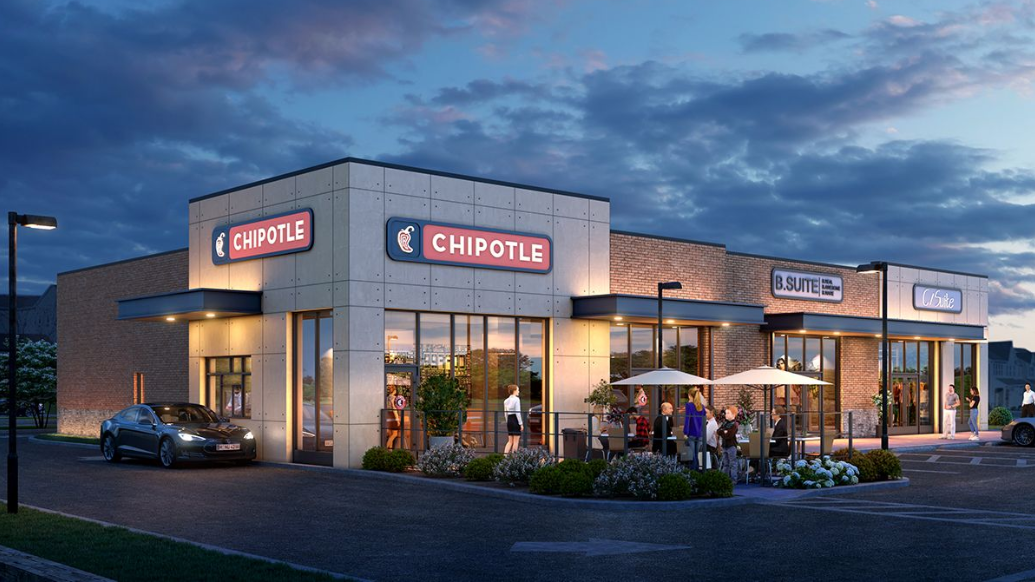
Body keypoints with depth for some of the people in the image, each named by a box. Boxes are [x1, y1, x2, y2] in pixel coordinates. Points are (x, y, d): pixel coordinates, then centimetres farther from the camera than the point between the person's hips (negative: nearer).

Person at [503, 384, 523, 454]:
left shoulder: (506, 400, 12)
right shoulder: (516, 399, -10)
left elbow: (505, 413, 13)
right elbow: (517, 412, -14)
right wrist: (521, 423, -11)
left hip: (509, 420, 7)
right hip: (515, 420, -7)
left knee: (510, 441, 11)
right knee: (516, 440, 1)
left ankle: (505, 454, 0)